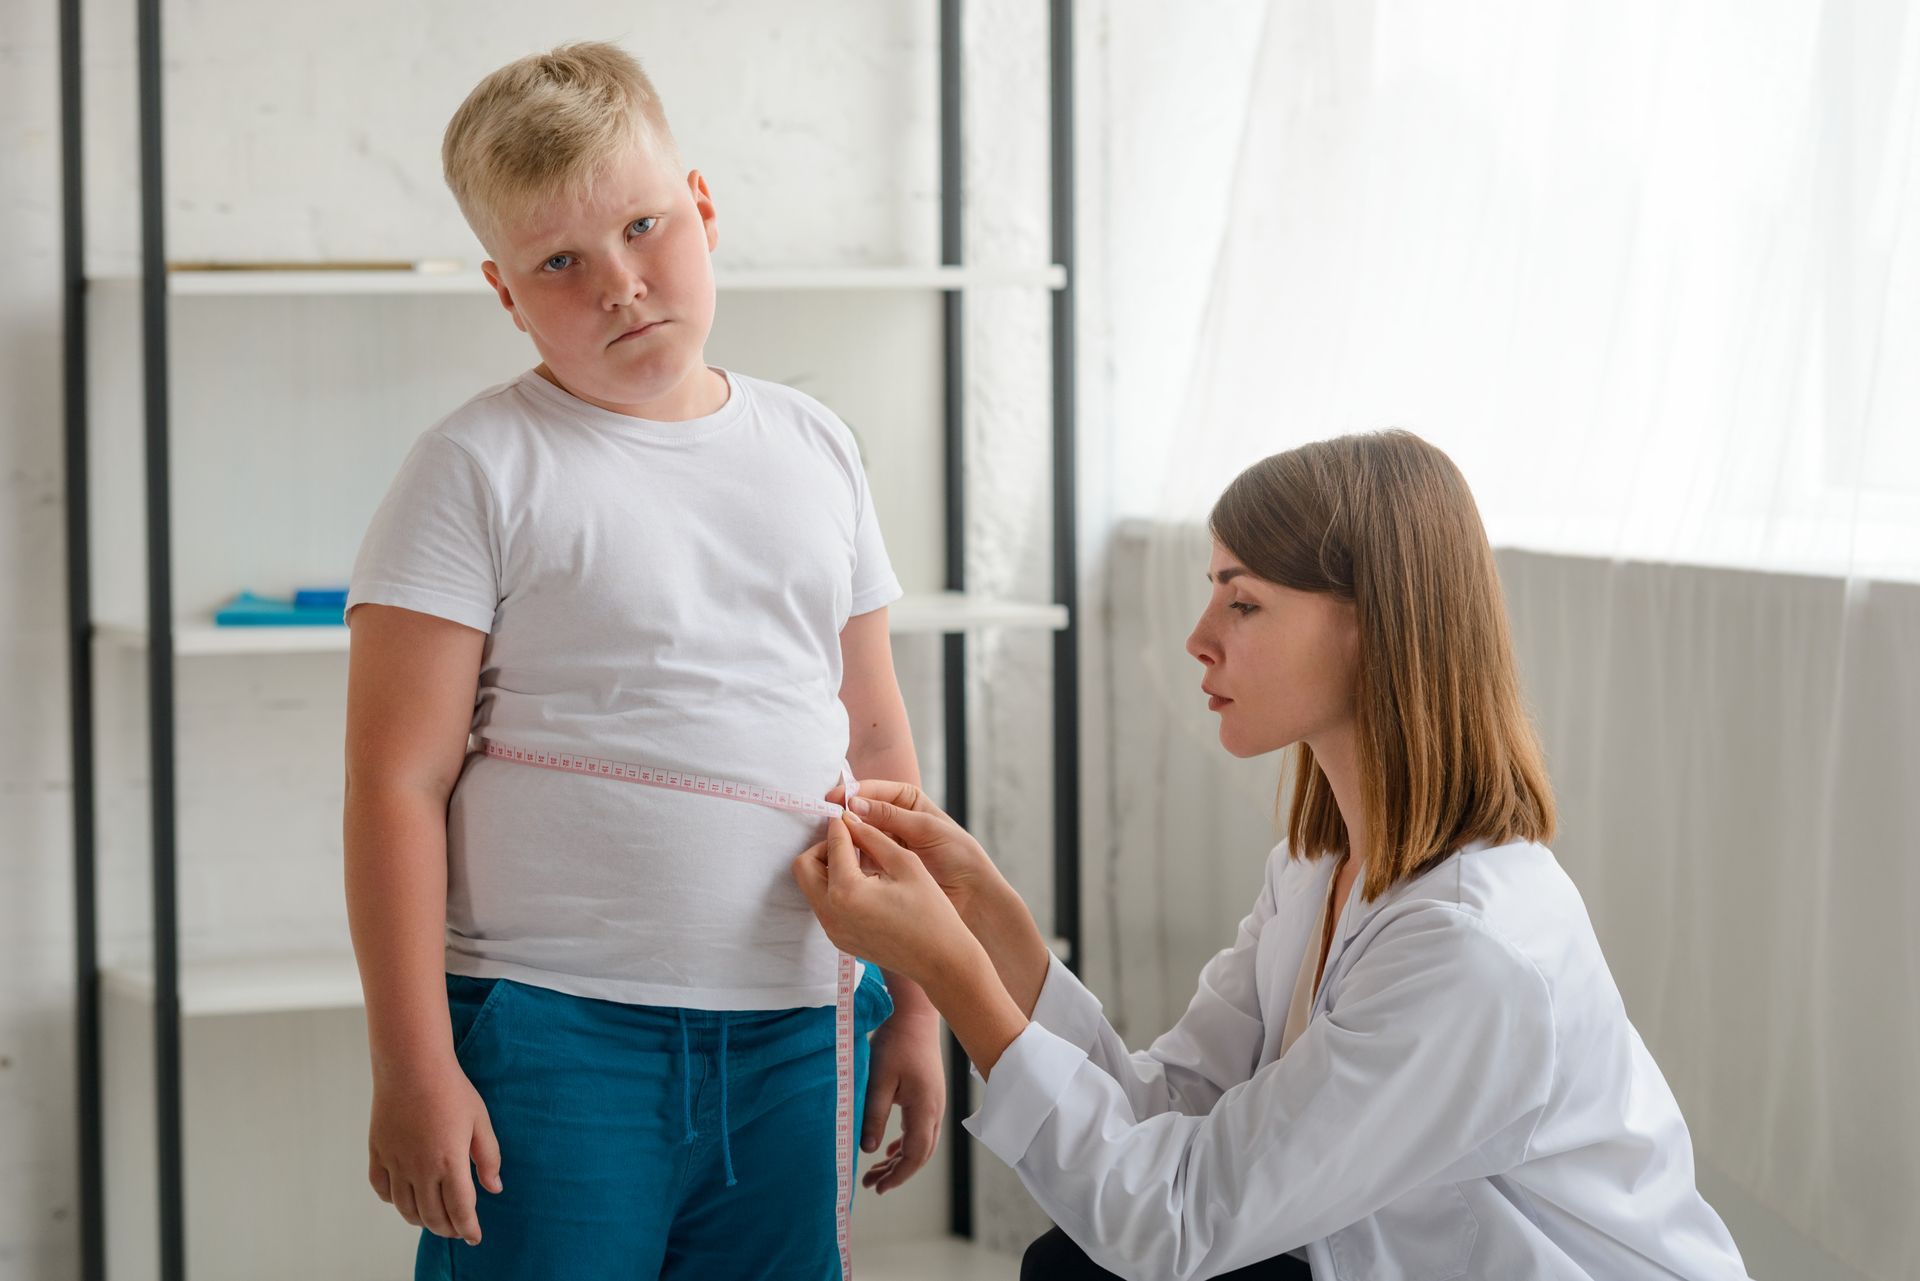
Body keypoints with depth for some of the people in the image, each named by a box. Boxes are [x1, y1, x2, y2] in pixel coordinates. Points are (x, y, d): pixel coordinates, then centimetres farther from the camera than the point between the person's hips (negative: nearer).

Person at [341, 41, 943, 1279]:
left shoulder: (813, 447, 11)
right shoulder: (485, 469, -4)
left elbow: (878, 739, 15)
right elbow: (400, 781, -7)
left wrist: (915, 1002, 14)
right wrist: (414, 1068, -11)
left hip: (797, 1035, 4)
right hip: (554, 1036, -4)